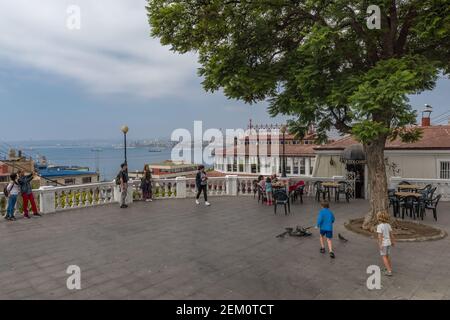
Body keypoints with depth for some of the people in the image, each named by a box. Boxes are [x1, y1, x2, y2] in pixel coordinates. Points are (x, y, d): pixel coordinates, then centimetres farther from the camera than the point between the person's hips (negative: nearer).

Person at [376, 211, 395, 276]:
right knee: (387, 256, 21)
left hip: (383, 243, -7)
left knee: (384, 257, 1)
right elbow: (391, 234, 10)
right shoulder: (388, 225, 1)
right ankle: (390, 268, 32)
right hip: (388, 242, 7)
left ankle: (389, 271, -4)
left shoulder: (379, 226, -20)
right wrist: (393, 241, 21)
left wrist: (380, 245, -19)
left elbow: (380, 236, -22)